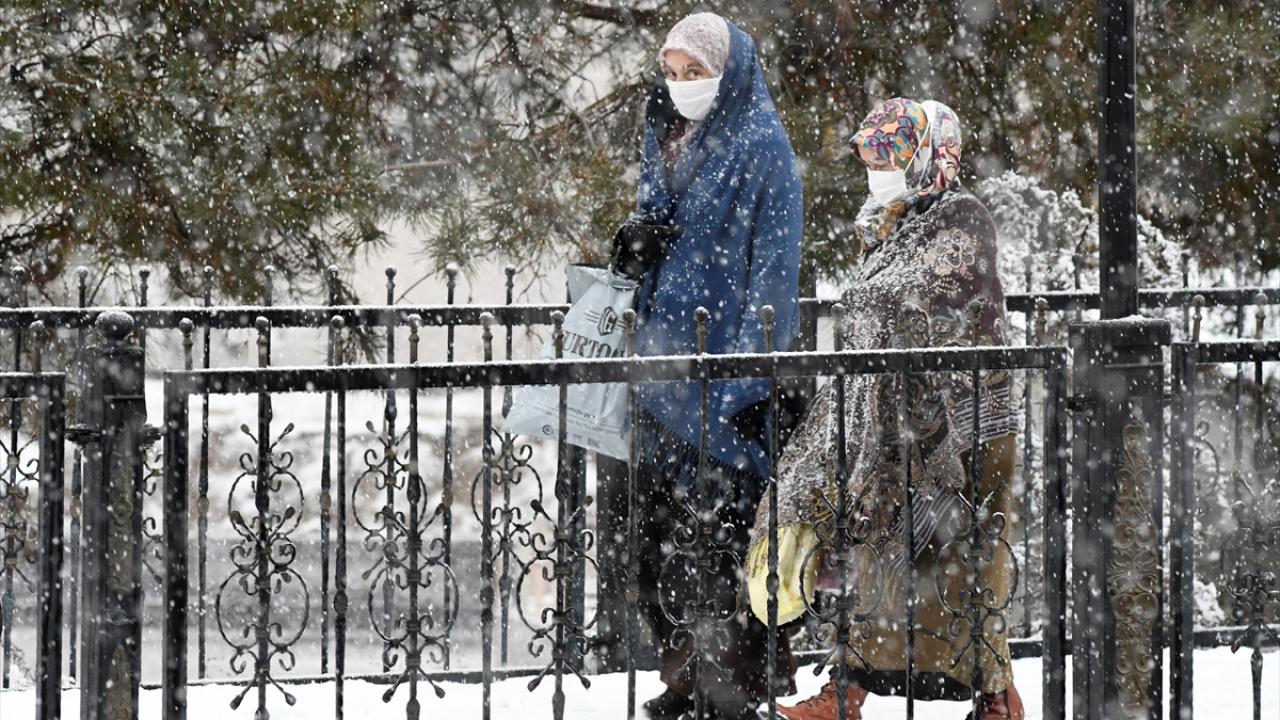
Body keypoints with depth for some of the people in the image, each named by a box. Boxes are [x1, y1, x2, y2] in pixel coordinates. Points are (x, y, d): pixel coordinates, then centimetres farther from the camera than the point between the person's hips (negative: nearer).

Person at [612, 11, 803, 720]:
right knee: (662, 526, 7)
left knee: (723, 529, -8)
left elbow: (772, 267, -11)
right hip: (665, 356, 7)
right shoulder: (667, 138, 15)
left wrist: (753, 378, -17)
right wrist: (637, 240, -2)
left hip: (724, 367, -7)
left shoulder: (761, 146, -7)